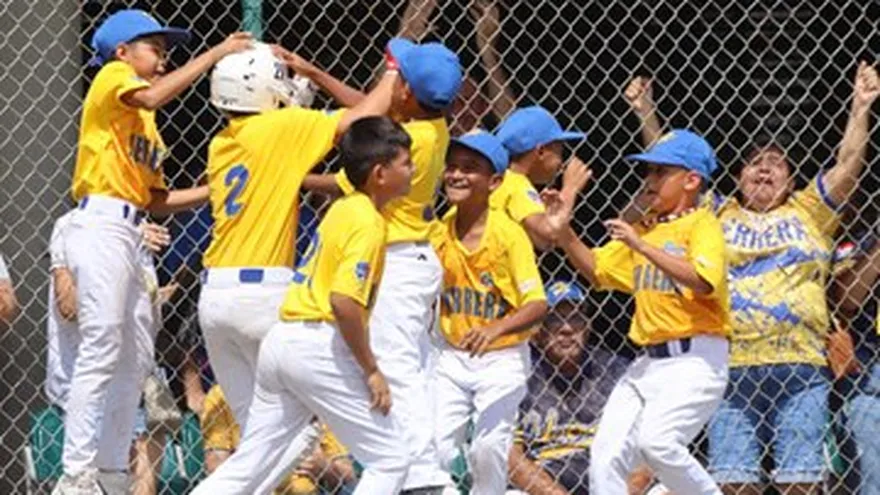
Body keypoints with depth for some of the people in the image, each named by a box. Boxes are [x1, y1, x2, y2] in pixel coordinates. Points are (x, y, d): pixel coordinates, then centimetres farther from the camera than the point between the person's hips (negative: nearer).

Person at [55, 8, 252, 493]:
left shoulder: (146, 123, 24)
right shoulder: (112, 78, 1)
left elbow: (157, 199, 20)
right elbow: (154, 96, -22)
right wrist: (215, 53, -17)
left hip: (129, 234, 10)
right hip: (101, 225, -10)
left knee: (134, 359, 10)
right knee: (100, 353, -14)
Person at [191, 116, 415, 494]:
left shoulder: (343, 208, 15)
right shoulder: (368, 224, -11)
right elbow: (344, 300, -22)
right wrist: (371, 370, -17)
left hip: (281, 339, 9)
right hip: (319, 346, -9)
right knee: (391, 458, -1)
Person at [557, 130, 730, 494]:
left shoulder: (702, 225, -6)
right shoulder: (644, 231, 19)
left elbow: (702, 281, -23)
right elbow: (597, 270, 22)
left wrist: (643, 246, -26)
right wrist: (564, 233, 7)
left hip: (695, 359, -8)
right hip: (648, 361, 8)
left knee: (656, 441, -27)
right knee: (606, 455, -2)